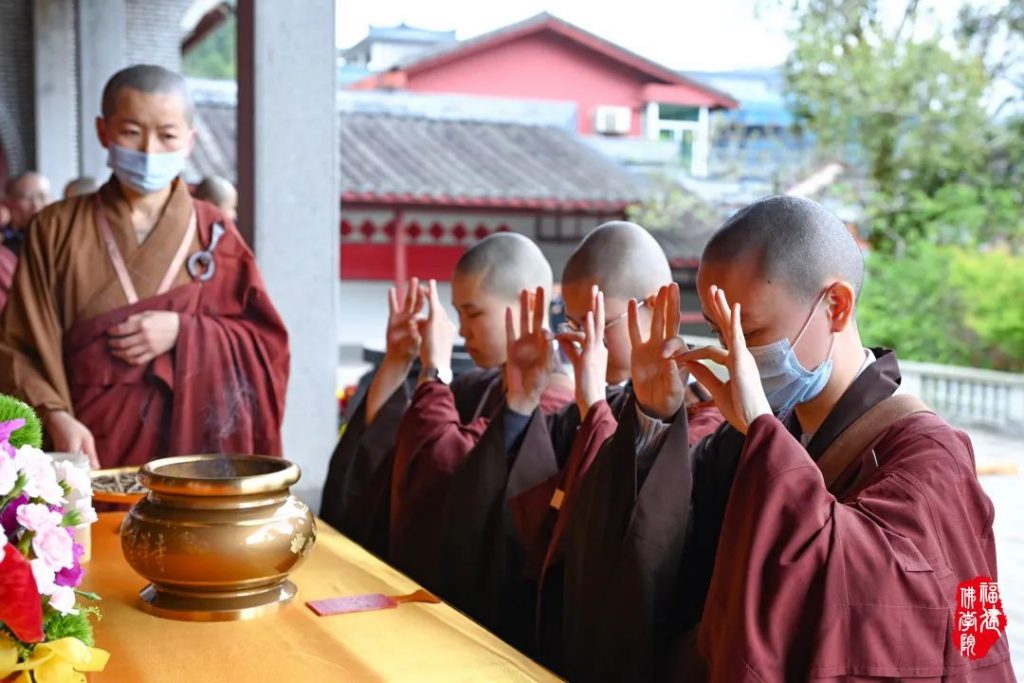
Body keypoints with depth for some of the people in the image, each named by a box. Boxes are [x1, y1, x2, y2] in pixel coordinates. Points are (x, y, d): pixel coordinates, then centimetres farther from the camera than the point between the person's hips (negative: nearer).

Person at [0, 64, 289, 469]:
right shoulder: (56, 229, 2)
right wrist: (56, 417, -20)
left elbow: (266, 344, 3)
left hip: (193, 437, 1)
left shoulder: (212, 233, 4)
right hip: (93, 447, 0)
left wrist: (183, 332, -12)